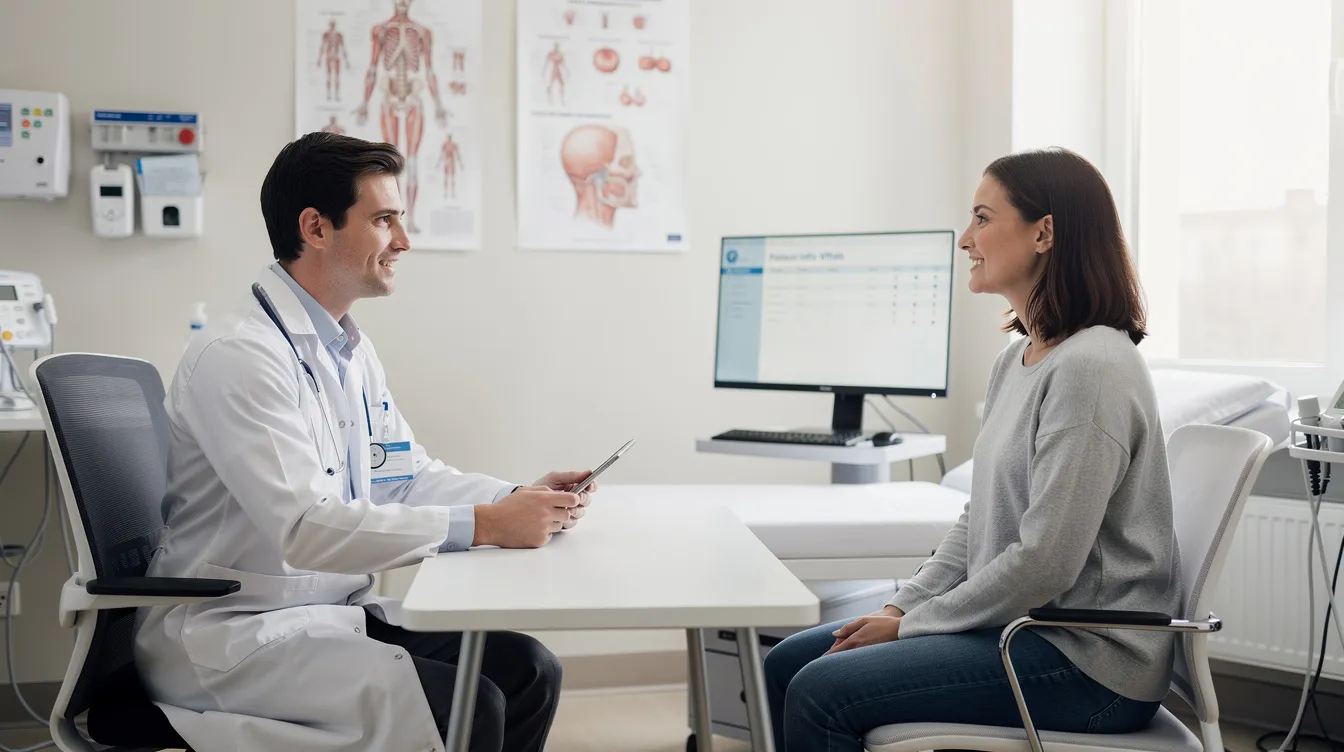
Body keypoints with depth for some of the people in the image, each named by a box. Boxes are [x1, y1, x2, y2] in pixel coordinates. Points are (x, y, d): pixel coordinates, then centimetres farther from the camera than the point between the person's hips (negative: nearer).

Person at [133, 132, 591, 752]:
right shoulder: (238, 355, -20)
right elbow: (305, 528, -28)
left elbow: (406, 475, 15)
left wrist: (518, 500, -3)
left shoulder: (352, 350, 11)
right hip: (233, 633, -9)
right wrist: (482, 527, -28)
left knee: (527, 670, -5)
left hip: (337, 608, 9)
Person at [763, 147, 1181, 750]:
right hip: (1015, 627, 10)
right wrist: (901, 606, 3)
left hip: (1086, 662, -9)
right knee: (788, 664, 6)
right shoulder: (1017, 360, 12)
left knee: (820, 695, -18)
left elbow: (1044, 563, -24)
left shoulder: (1091, 367, -20)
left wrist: (913, 625, -13)